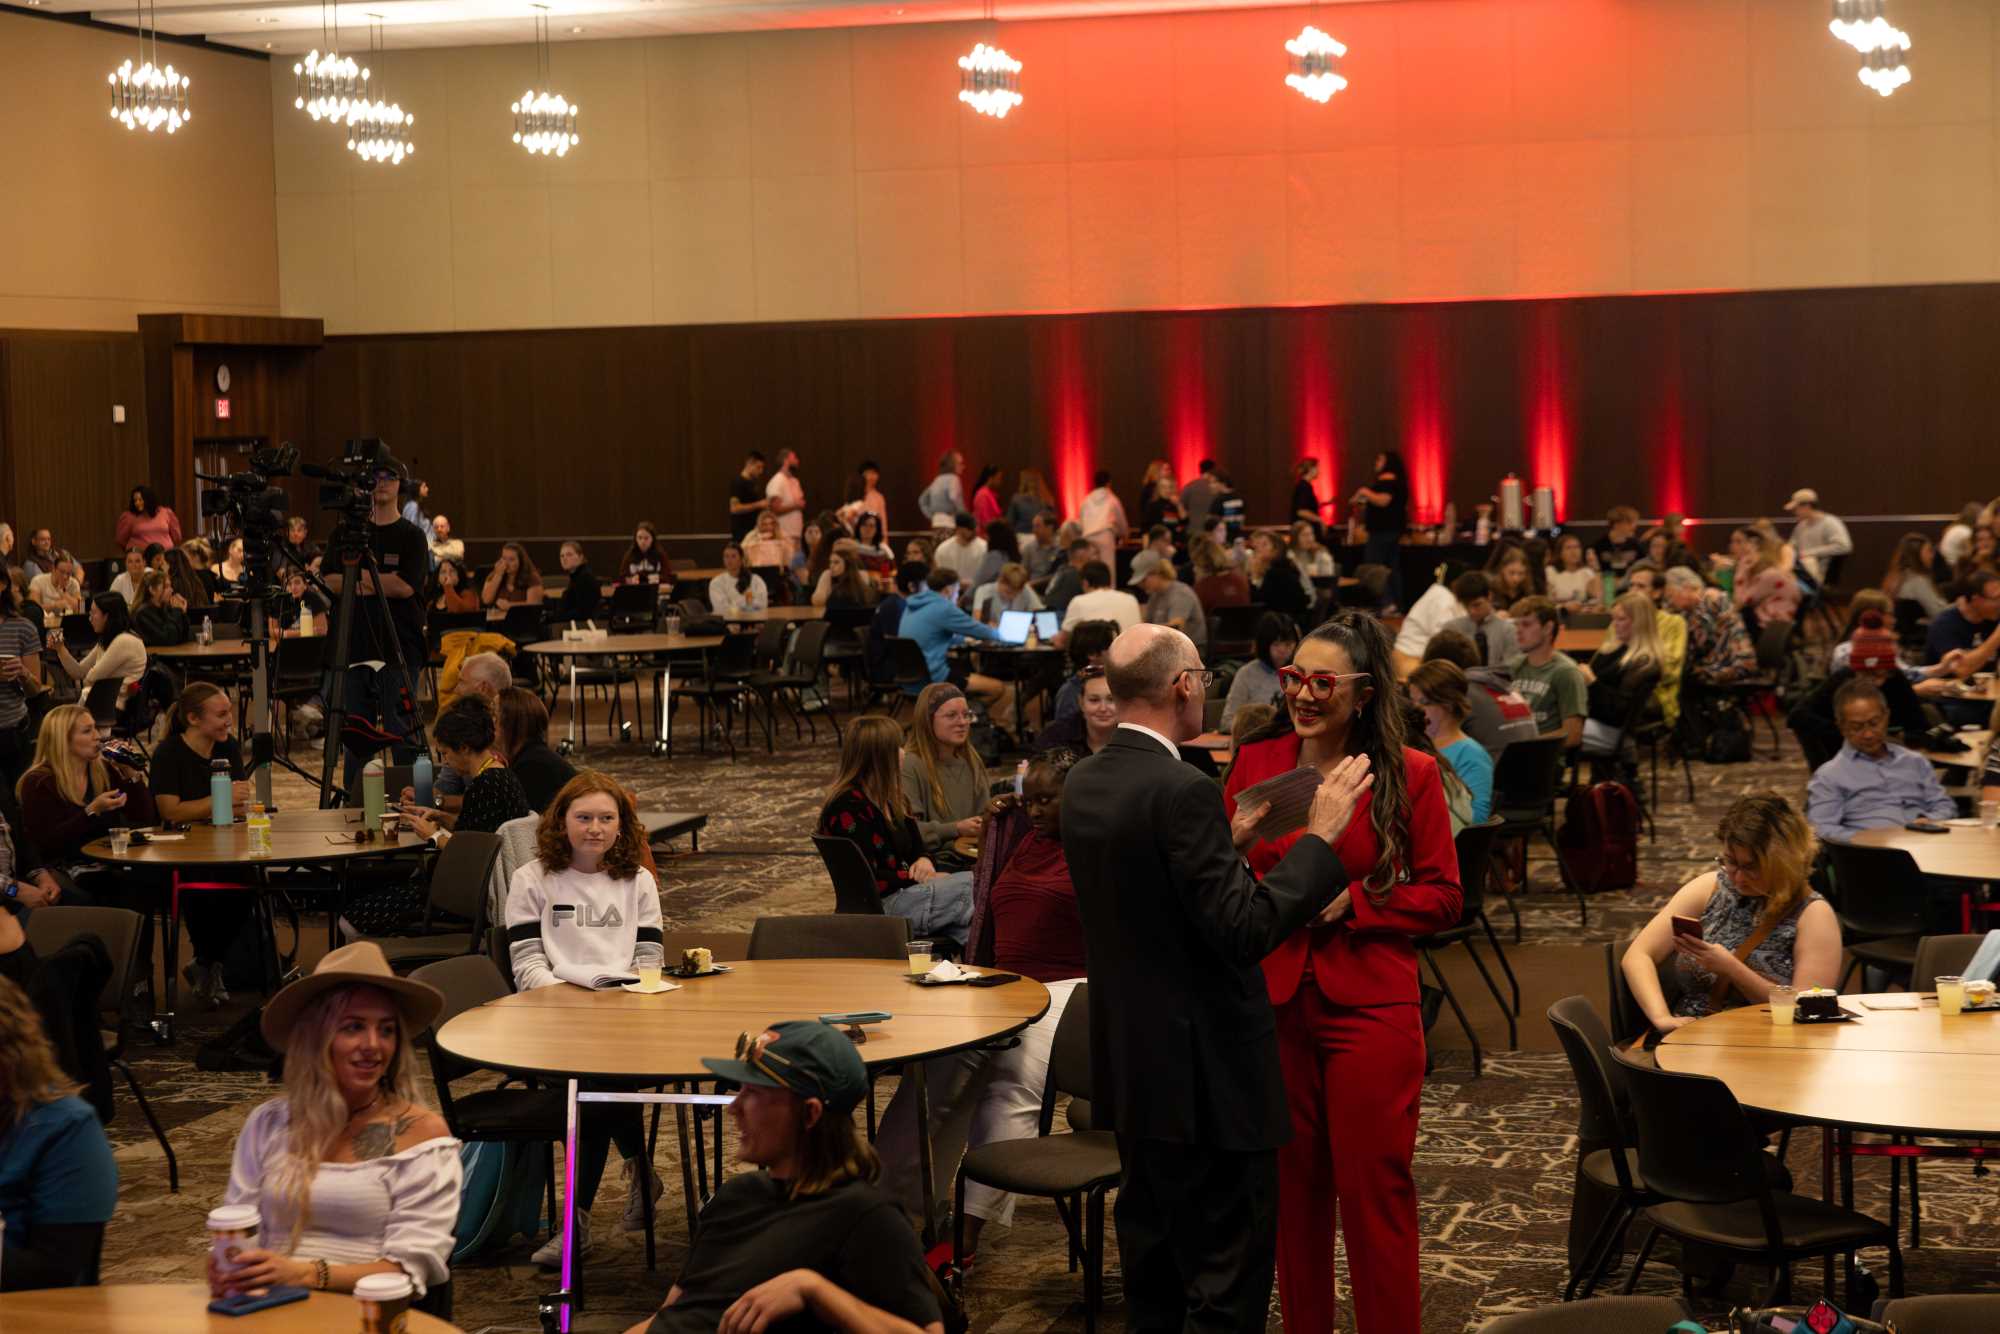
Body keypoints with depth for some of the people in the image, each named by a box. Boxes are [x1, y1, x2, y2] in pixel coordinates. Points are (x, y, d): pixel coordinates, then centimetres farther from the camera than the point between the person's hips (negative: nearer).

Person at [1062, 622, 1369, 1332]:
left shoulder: (1082, 785, 4)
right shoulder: (1183, 792, -22)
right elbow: (1246, 932, -24)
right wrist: (1320, 837, -18)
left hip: (1127, 1067, 9)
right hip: (1205, 1075, -9)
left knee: (1152, 1262, 18)